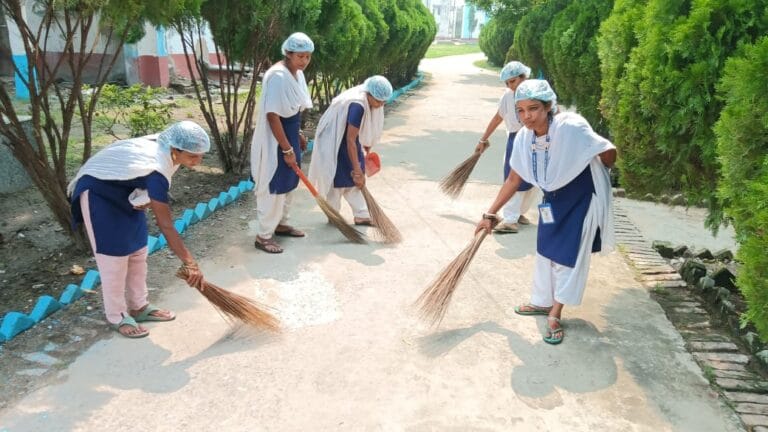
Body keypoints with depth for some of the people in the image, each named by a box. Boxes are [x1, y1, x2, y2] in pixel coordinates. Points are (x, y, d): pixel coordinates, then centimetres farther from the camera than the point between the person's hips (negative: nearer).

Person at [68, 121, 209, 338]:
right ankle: (117, 317, 13)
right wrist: (190, 263, -40)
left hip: (125, 191, 9)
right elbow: (166, 227, -40)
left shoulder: (166, 149, -14)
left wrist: (149, 198, -10)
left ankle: (139, 307, 24)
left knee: (137, 252, 11)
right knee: (114, 257, -3)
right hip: (99, 194, -9)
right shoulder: (156, 170, -39)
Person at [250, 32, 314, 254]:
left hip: (289, 134, 9)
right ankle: (263, 236, 8)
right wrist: (287, 150, -25)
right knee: (273, 186, -3)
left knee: (287, 182, 18)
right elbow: (273, 115, -26)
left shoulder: (297, 73, 7)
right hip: (275, 139, -9)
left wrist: (299, 135, 21)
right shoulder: (278, 76, -23)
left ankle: (280, 224, 34)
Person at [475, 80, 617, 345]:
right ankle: (544, 302, 35)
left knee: (569, 255, 0)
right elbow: (514, 179, -3)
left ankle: (555, 316, 13)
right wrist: (490, 214, 0)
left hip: (582, 198, -5)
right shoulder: (524, 138, -14)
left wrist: (596, 174, 1)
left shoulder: (571, 127, -33)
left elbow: (609, 153, -22)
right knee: (545, 250, 15)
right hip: (553, 198, 6)